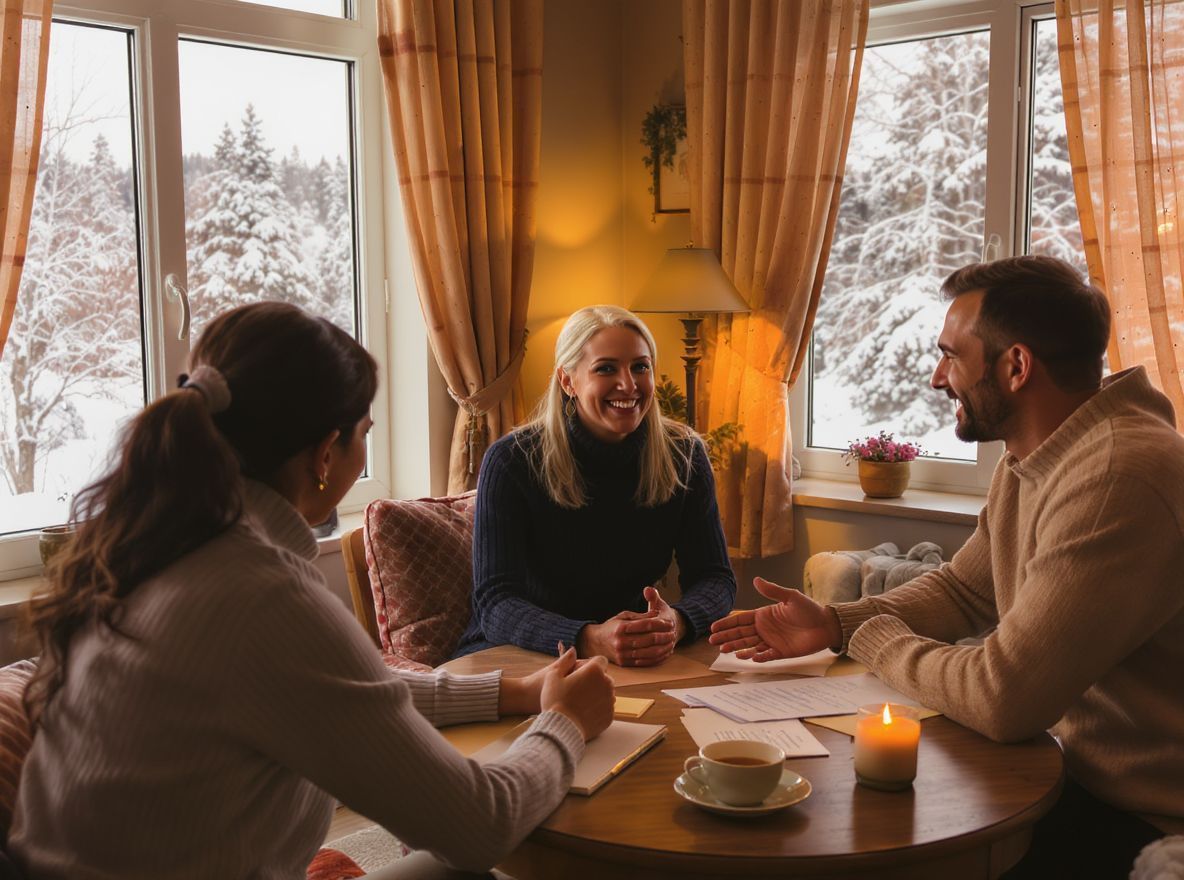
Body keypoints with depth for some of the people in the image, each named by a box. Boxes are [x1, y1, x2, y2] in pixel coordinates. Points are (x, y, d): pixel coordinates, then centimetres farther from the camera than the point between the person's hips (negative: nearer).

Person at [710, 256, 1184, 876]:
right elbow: (961, 589, 15)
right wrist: (834, 623, -1)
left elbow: (1002, 699, -30)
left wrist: (876, 638, -11)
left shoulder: (1116, 478, -29)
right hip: (1075, 766, 8)